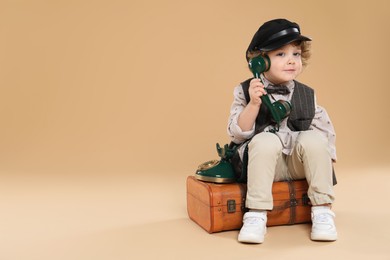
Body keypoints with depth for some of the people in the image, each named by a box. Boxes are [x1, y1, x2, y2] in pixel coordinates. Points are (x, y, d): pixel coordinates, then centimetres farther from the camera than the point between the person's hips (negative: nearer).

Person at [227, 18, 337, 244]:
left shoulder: (307, 94, 3)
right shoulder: (245, 91, -4)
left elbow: (325, 129, 10)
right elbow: (237, 134, -10)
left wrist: (325, 158, -1)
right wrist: (254, 104, -24)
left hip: (300, 164, 3)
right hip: (264, 160, -2)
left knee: (313, 139, -25)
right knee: (265, 140, -32)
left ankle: (323, 210, -13)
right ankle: (256, 215, -25)